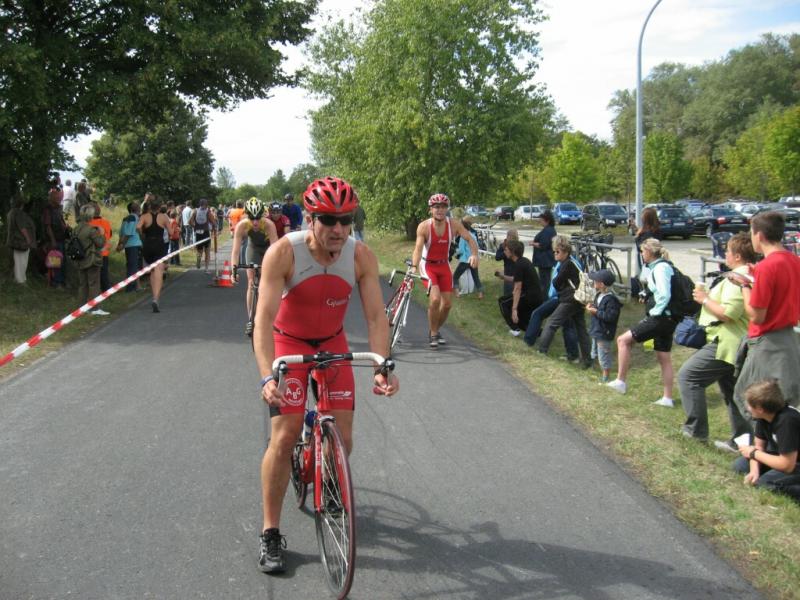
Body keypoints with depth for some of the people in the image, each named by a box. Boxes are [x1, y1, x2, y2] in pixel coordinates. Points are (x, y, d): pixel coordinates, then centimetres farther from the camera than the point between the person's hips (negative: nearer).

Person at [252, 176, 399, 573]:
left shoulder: (361, 257, -20)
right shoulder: (283, 252, -28)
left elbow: (376, 317, -19)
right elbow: (264, 318, -33)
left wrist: (382, 368, -33)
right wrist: (267, 377, -44)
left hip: (332, 344, 3)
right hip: (289, 343, -3)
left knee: (342, 436, 0)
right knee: (284, 437, -11)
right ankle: (270, 534, 2)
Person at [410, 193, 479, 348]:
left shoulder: (454, 225, -12)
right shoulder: (424, 227, -20)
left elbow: (470, 239, -12)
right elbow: (418, 248, -29)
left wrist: (474, 254, -32)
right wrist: (414, 267, -45)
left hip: (444, 265, 4)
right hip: (428, 265, -4)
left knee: (447, 303, 4)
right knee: (435, 299, -22)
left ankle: (436, 330, 30)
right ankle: (432, 333, -1)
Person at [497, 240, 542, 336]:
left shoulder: (519, 265, -16)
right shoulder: (524, 261, 13)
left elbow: (518, 289, -21)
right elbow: (516, 280, 25)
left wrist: (514, 309, -22)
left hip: (530, 298, -9)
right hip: (538, 298, 9)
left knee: (502, 301, 6)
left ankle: (515, 329, 3)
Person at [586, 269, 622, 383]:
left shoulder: (611, 299, -23)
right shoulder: (599, 295, 7)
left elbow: (610, 316, -28)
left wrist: (596, 312, -23)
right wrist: (591, 306, 2)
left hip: (604, 333, -10)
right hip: (596, 330, 10)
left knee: (604, 356, -1)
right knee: (596, 353, 21)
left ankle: (605, 378, 12)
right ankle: (603, 374, 35)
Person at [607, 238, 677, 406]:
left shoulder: (660, 268, -15)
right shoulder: (657, 266, 14)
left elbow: (664, 295, -24)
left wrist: (655, 312, -14)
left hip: (660, 318, -10)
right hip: (667, 319, 10)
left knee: (623, 340, -7)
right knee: (664, 358, 14)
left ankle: (620, 381, -3)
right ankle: (667, 398, 19)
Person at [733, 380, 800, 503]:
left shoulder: (787, 421, -33)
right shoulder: (764, 415, -8)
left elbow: (787, 465, -30)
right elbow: (759, 445, 3)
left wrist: (753, 453, -18)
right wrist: (754, 470, -16)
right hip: (784, 457, 9)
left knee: (764, 482, -27)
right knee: (739, 465, 0)